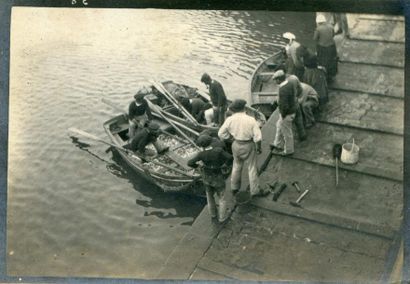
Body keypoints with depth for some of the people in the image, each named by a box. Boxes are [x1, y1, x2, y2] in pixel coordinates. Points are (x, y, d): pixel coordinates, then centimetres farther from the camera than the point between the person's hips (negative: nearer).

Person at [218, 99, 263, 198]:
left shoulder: (230, 119, -12)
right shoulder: (251, 120, -18)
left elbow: (221, 134, -5)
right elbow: (258, 137, -18)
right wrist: (259, 148, -1)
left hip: (236, 145, 3)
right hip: (249, 145, -3)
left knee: (237, 165, 24)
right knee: (252, 167, 12)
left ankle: (234, 188, 37)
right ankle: (254, 191, 21)